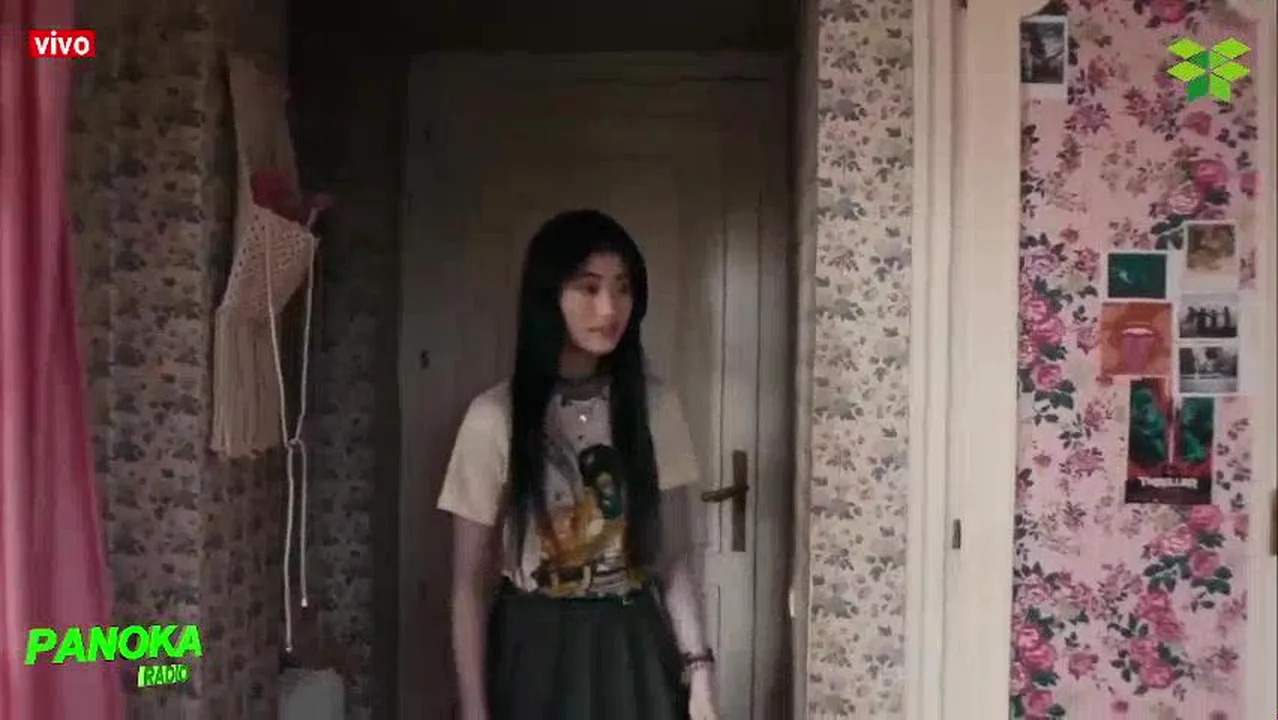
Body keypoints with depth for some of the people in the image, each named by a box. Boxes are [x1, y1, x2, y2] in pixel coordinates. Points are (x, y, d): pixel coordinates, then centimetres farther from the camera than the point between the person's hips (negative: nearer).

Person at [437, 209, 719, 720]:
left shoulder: (654, 407, 0)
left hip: (634, 655, 3)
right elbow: (470, 583, -5)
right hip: (536, 657, -2)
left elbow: (677, 554, 5)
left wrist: (697, 668, -3)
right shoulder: (496, 418, -9)